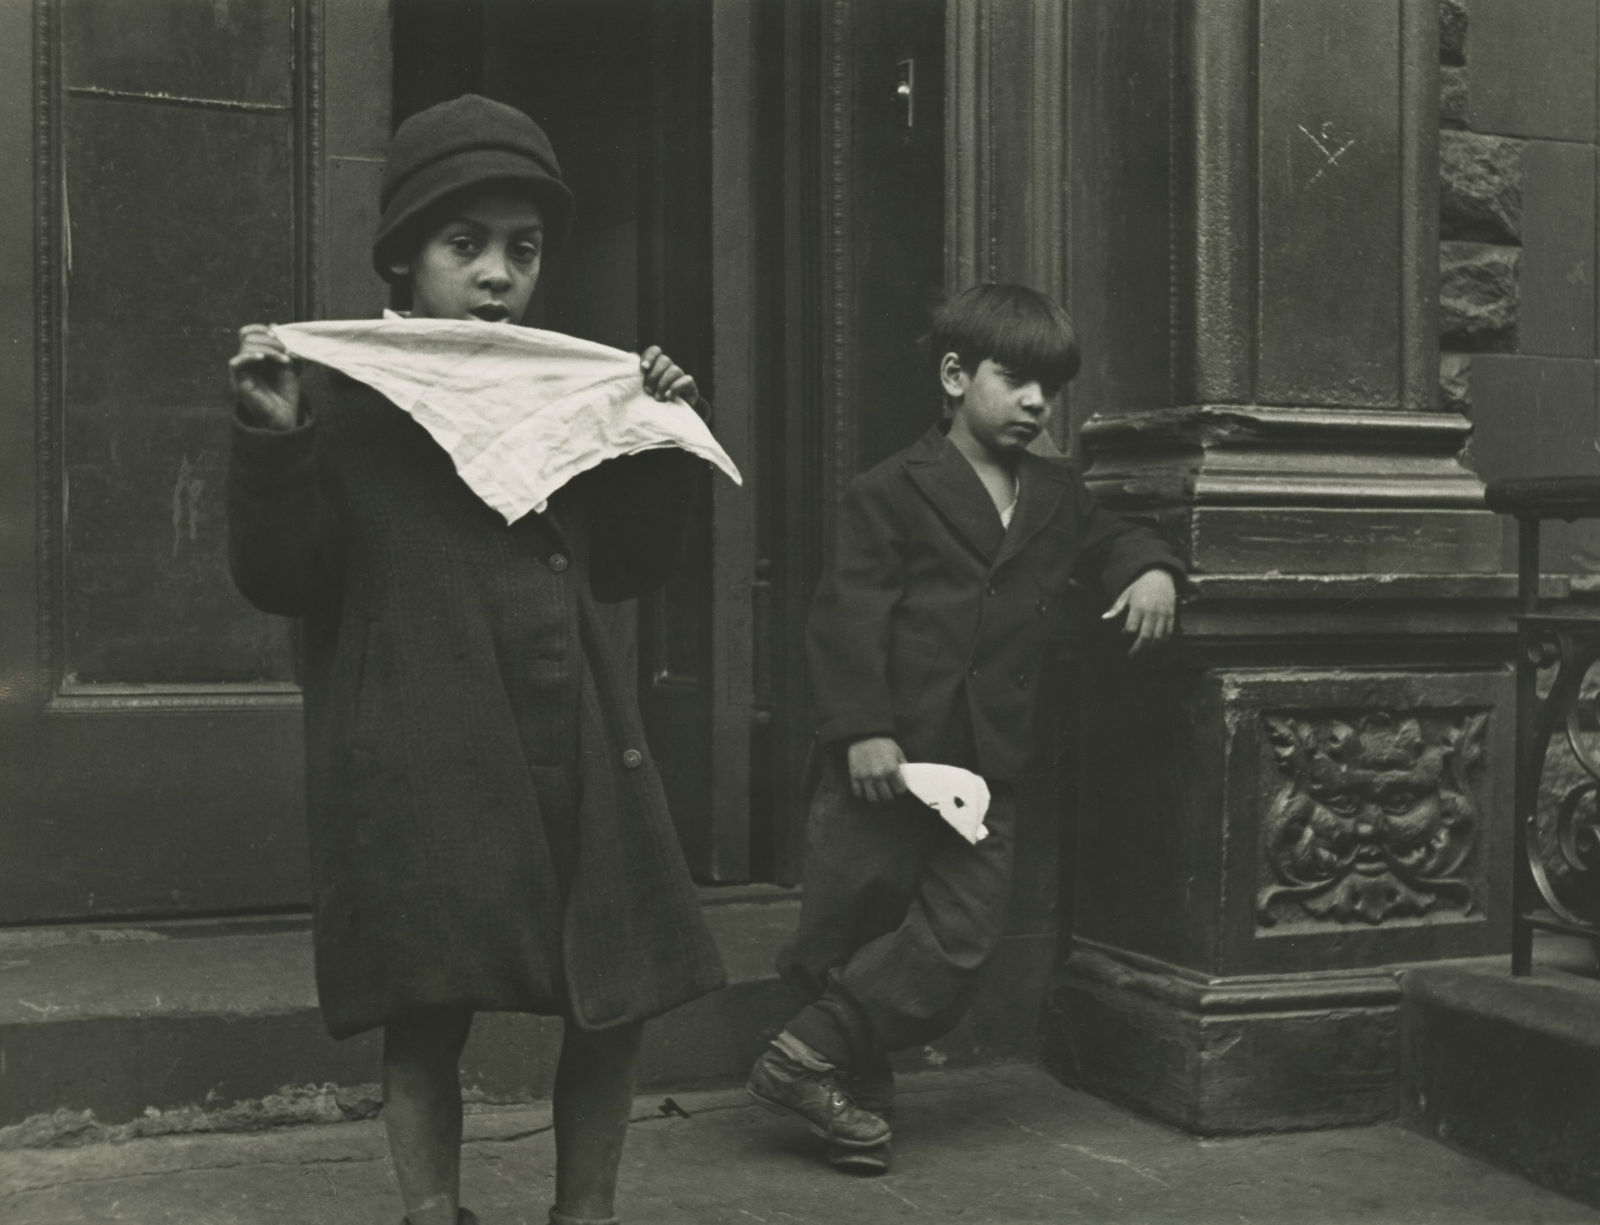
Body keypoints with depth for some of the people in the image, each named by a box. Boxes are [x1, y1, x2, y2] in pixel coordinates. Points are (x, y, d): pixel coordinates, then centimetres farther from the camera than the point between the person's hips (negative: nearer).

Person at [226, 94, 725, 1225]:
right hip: (419, 764, -4)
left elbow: (627, 568, 17)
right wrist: (274, 442, -17)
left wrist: (667, 433, 8)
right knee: (428, 1016, 3)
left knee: (617, 1003, 8)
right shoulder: (343, 397, -2)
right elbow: (280, 580, -4)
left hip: (578, 750, 5)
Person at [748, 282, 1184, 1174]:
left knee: (960, 938, -1)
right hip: (887, 761, -5)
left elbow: (1110, 539, 30)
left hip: (987, 768, 6)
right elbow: (849, 615, -10)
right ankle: (858, 1085, 21)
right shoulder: (894, 492, -5)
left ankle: (814, 1056, 9)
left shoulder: (1058, 496, 13)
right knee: (851, 925, 3)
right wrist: (862, 730, -17)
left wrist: (1151, 570, 6)